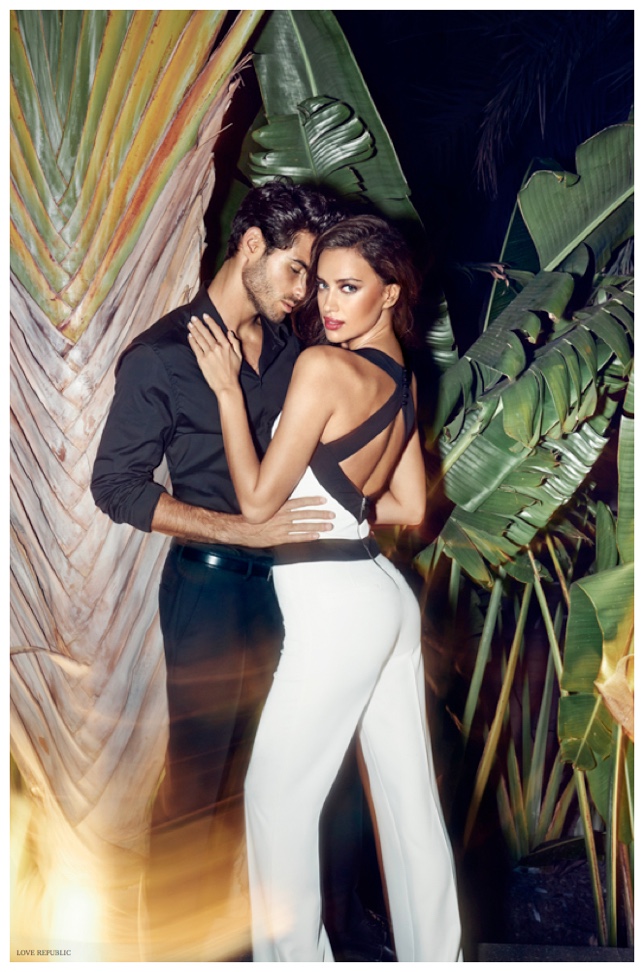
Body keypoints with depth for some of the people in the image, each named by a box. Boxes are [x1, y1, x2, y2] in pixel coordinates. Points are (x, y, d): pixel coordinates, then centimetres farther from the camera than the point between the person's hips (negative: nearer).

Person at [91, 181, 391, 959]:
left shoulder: (290, 346, 8)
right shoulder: (160, 356, -8)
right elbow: (116, 486, -11)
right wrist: (242, 529, -20)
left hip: (295, 576, 6)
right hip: (214, 589, -5)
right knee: (200, 782, 6)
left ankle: (342, 917, 35)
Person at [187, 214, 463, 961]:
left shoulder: (323, 366, -15)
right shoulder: (402, 377, 10)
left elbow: (258, 501, -13)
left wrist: (226, 388, -9)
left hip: (335, 609, -9)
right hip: (387, 594, 9)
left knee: (278, 795, 6)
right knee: (408, 796, 15)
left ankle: (295, 955, 18)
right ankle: (435, 955, 27)